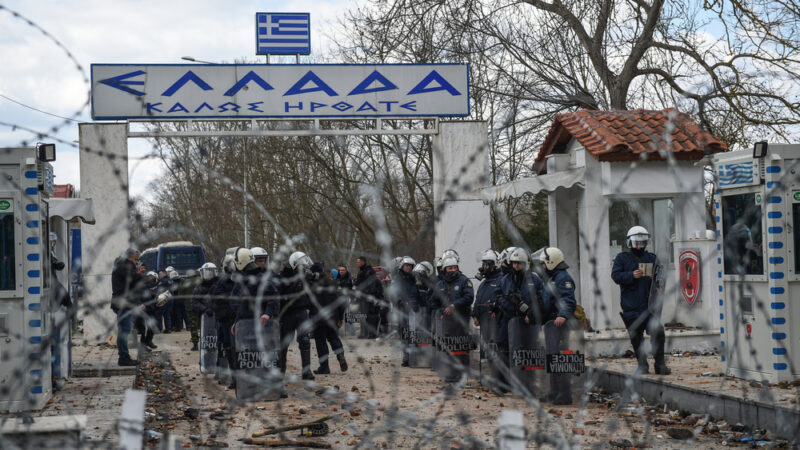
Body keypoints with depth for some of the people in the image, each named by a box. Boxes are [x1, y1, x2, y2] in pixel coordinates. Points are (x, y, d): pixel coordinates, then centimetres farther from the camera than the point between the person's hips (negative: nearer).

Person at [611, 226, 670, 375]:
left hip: (650, 305, 1)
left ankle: (660, 363, -2)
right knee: (636, 337, 5)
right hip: (631, 306, 0)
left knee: (657, 332, -10)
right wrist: (632, 275, -18)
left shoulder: (652, 258, 14)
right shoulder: (622, 258, 8)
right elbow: (615, 276, -4)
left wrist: (654, 277, -10)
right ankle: (642, 364, 16)